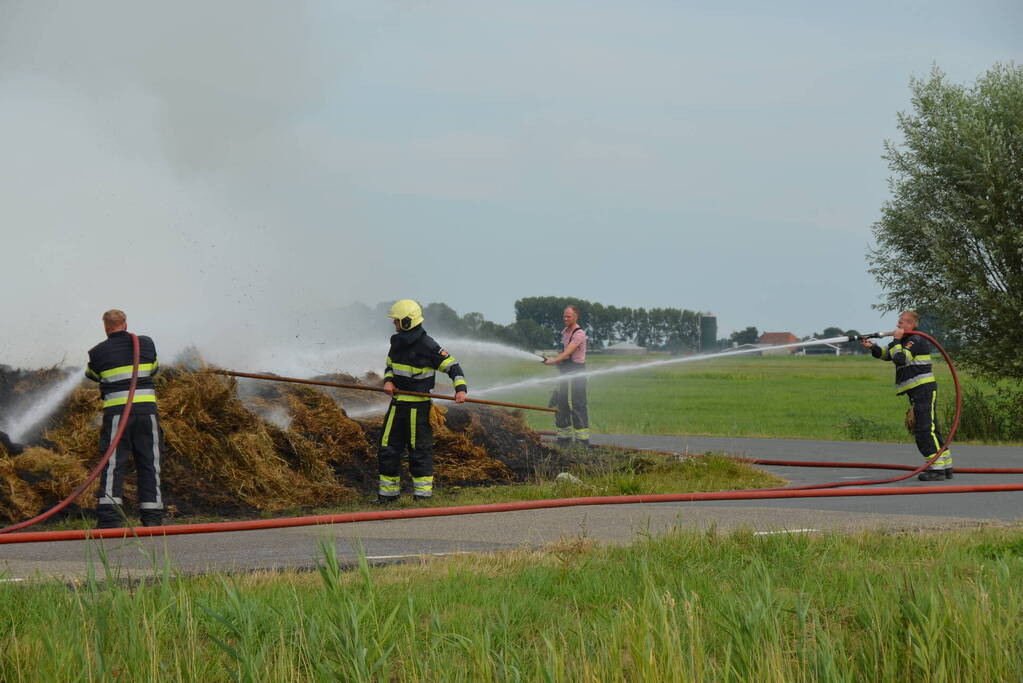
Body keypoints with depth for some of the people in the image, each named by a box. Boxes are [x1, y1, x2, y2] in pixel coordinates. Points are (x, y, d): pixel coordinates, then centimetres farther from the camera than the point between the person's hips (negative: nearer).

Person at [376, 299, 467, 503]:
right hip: (398, 403, 8)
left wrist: (461, 388, -26)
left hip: (418, 406, -8)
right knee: (388, 448, 8)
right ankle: (388, 492, 16)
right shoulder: (397, 342, 10)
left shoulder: (427, 345, -13)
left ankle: (423, 493, 7)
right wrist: (388, 381, 1)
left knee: (419, 449, -1)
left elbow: (452, 365, -12)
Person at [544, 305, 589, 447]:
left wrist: (553, 361, -32)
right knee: (561, 405, 10)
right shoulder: (565, 332, 15)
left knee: (577, 406, -12)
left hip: (576, 372, -9)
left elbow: (568, 352, -24)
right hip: (566, 372, 9)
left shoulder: (579, 334, -14)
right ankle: (564, 438, 17)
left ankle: (583, 439, -11)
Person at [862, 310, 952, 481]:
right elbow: (887, 354, 25)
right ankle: (946, 466, 17)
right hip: (917, 392, 11)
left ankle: (937, 468, -15)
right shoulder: (906, 341, 20)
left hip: (924, 389, -11)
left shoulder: (916, 341, -12)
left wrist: (896, 340, -10)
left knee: (925, 430, -14)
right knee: (930, 429, 12)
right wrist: (873, 347, 9)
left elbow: (900, 358, -23)